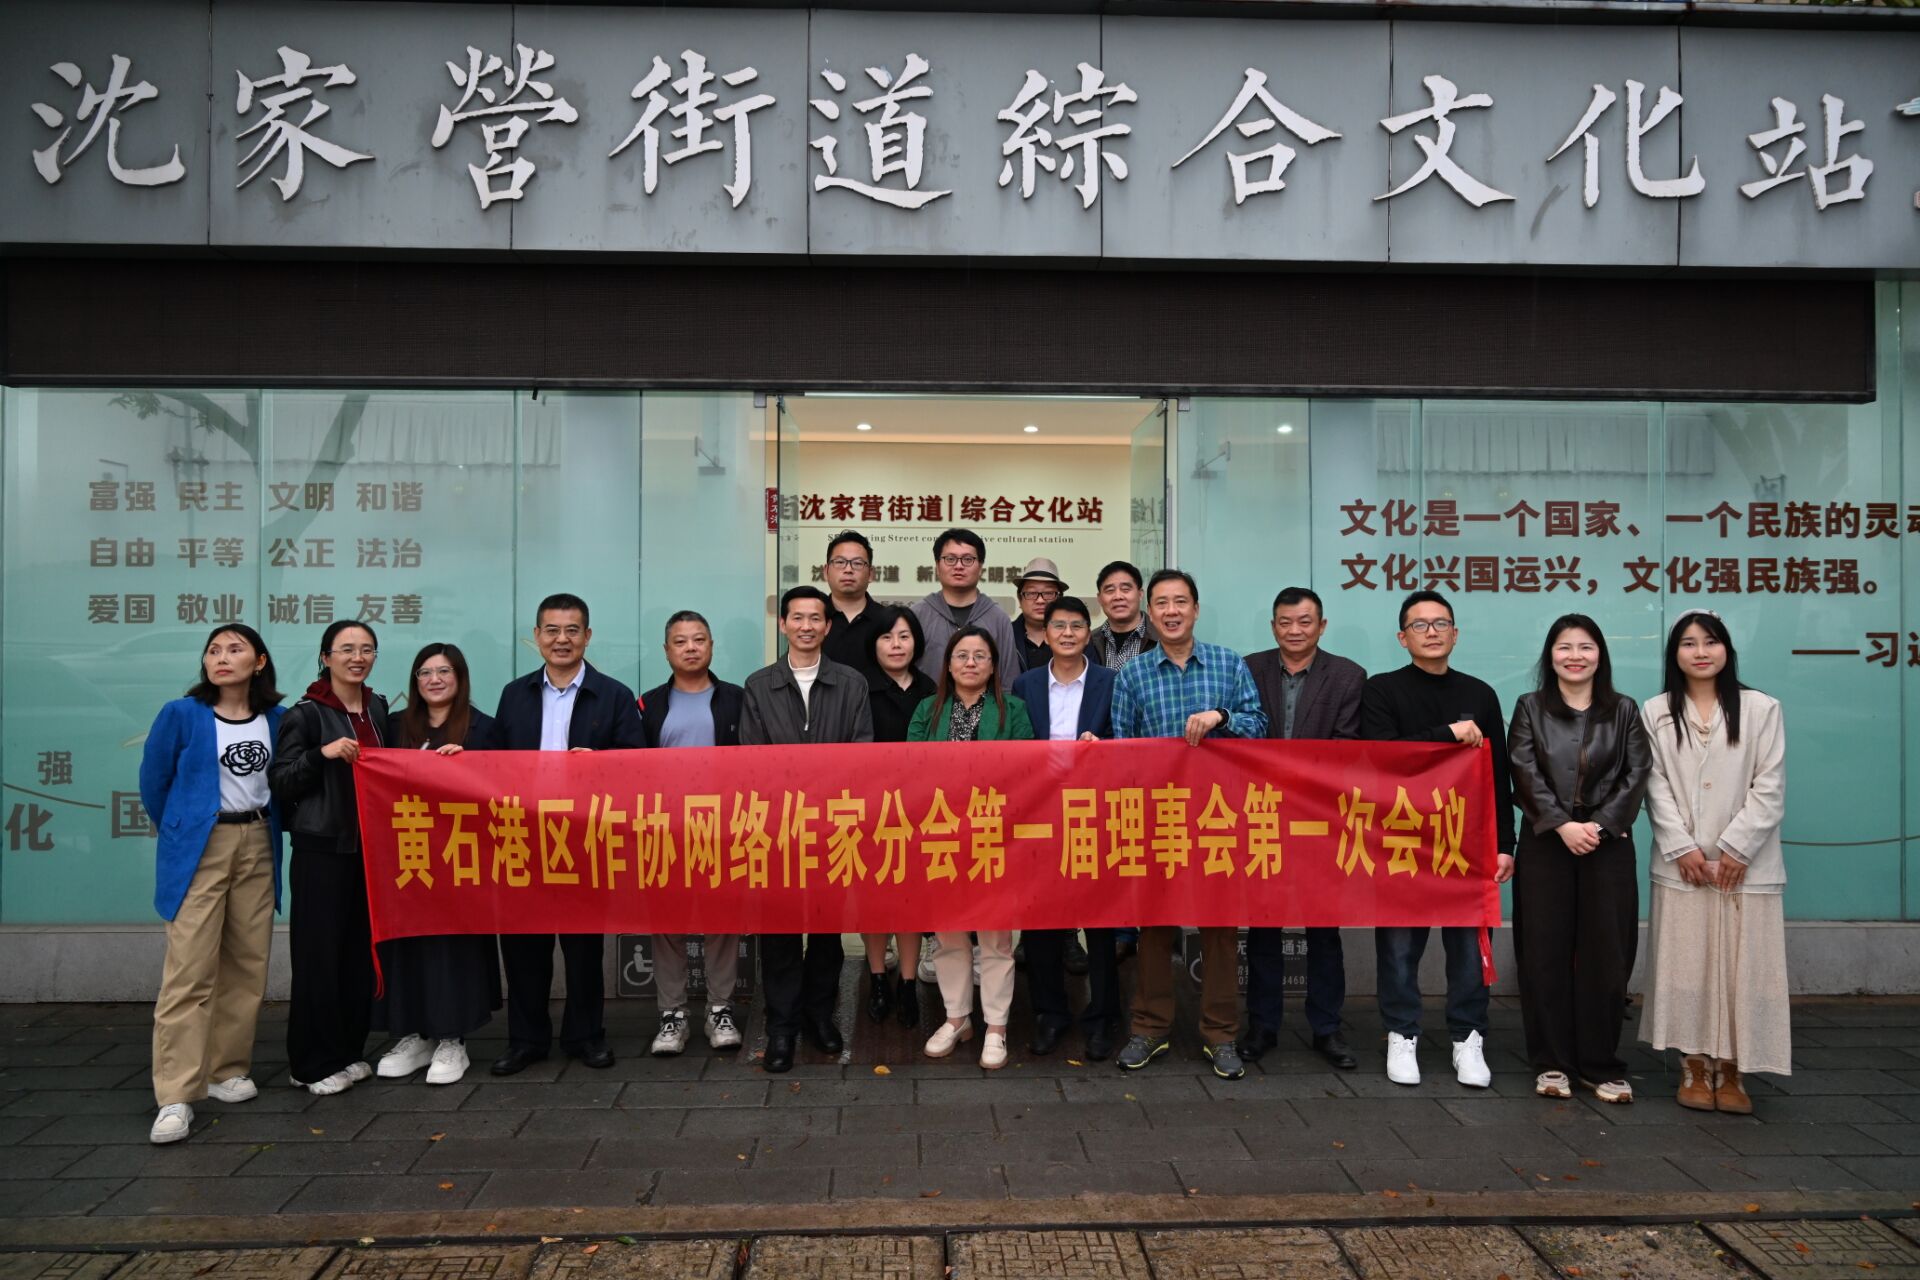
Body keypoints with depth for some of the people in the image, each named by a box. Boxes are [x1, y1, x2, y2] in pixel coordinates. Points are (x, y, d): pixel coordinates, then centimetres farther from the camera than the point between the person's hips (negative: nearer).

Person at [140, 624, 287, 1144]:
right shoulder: (181, 714, -4)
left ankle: (227, 1071, 20)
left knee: (248, 965, 7)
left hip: (258, 847, 4)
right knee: (190, 970, -8)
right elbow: (153, 782, 5)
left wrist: (263, 827, 7)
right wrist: (179, 834, 12)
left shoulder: (277, 720, 5)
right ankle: (175, 1096, -6)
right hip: (199, 849, -4)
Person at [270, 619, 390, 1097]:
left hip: (371, 846, 5)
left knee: (362, 950, 8)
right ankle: (313, 1062, 9)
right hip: (322, 848, -5)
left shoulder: (378, 709, 12)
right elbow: (279, 783, -8)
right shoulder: (305, 714, -5)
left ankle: (349, 1050, 20)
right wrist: (322, 754, -21)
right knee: (318, 952, -2)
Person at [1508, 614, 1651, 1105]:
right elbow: (1526, 774, -4)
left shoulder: (1624, 711, 8)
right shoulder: (1530, 708, 5)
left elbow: (1636, 776, 0)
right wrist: (1562, 825, -16)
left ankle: (1601, 1065, 12)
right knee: (1545, 953, 2)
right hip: (1545, 845, 0)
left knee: (1604, 954, 2)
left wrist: (1599, 826, -13)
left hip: (1608, 846, 1)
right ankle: (1552, 1062, 11)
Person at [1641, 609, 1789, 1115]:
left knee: (1742, 967, 1)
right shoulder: (1655, 713, 6)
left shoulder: (1761, 709, 2)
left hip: (1746, 864, -1)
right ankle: (1694, 1068, 12)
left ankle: (1730, 1071, 11)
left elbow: (1770, 788, -2)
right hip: (1681, 864, 1)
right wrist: (1682, 848, -9)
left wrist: (1735, 848, -10)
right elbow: (1656, 787, 2)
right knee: (1686, 965, 3)